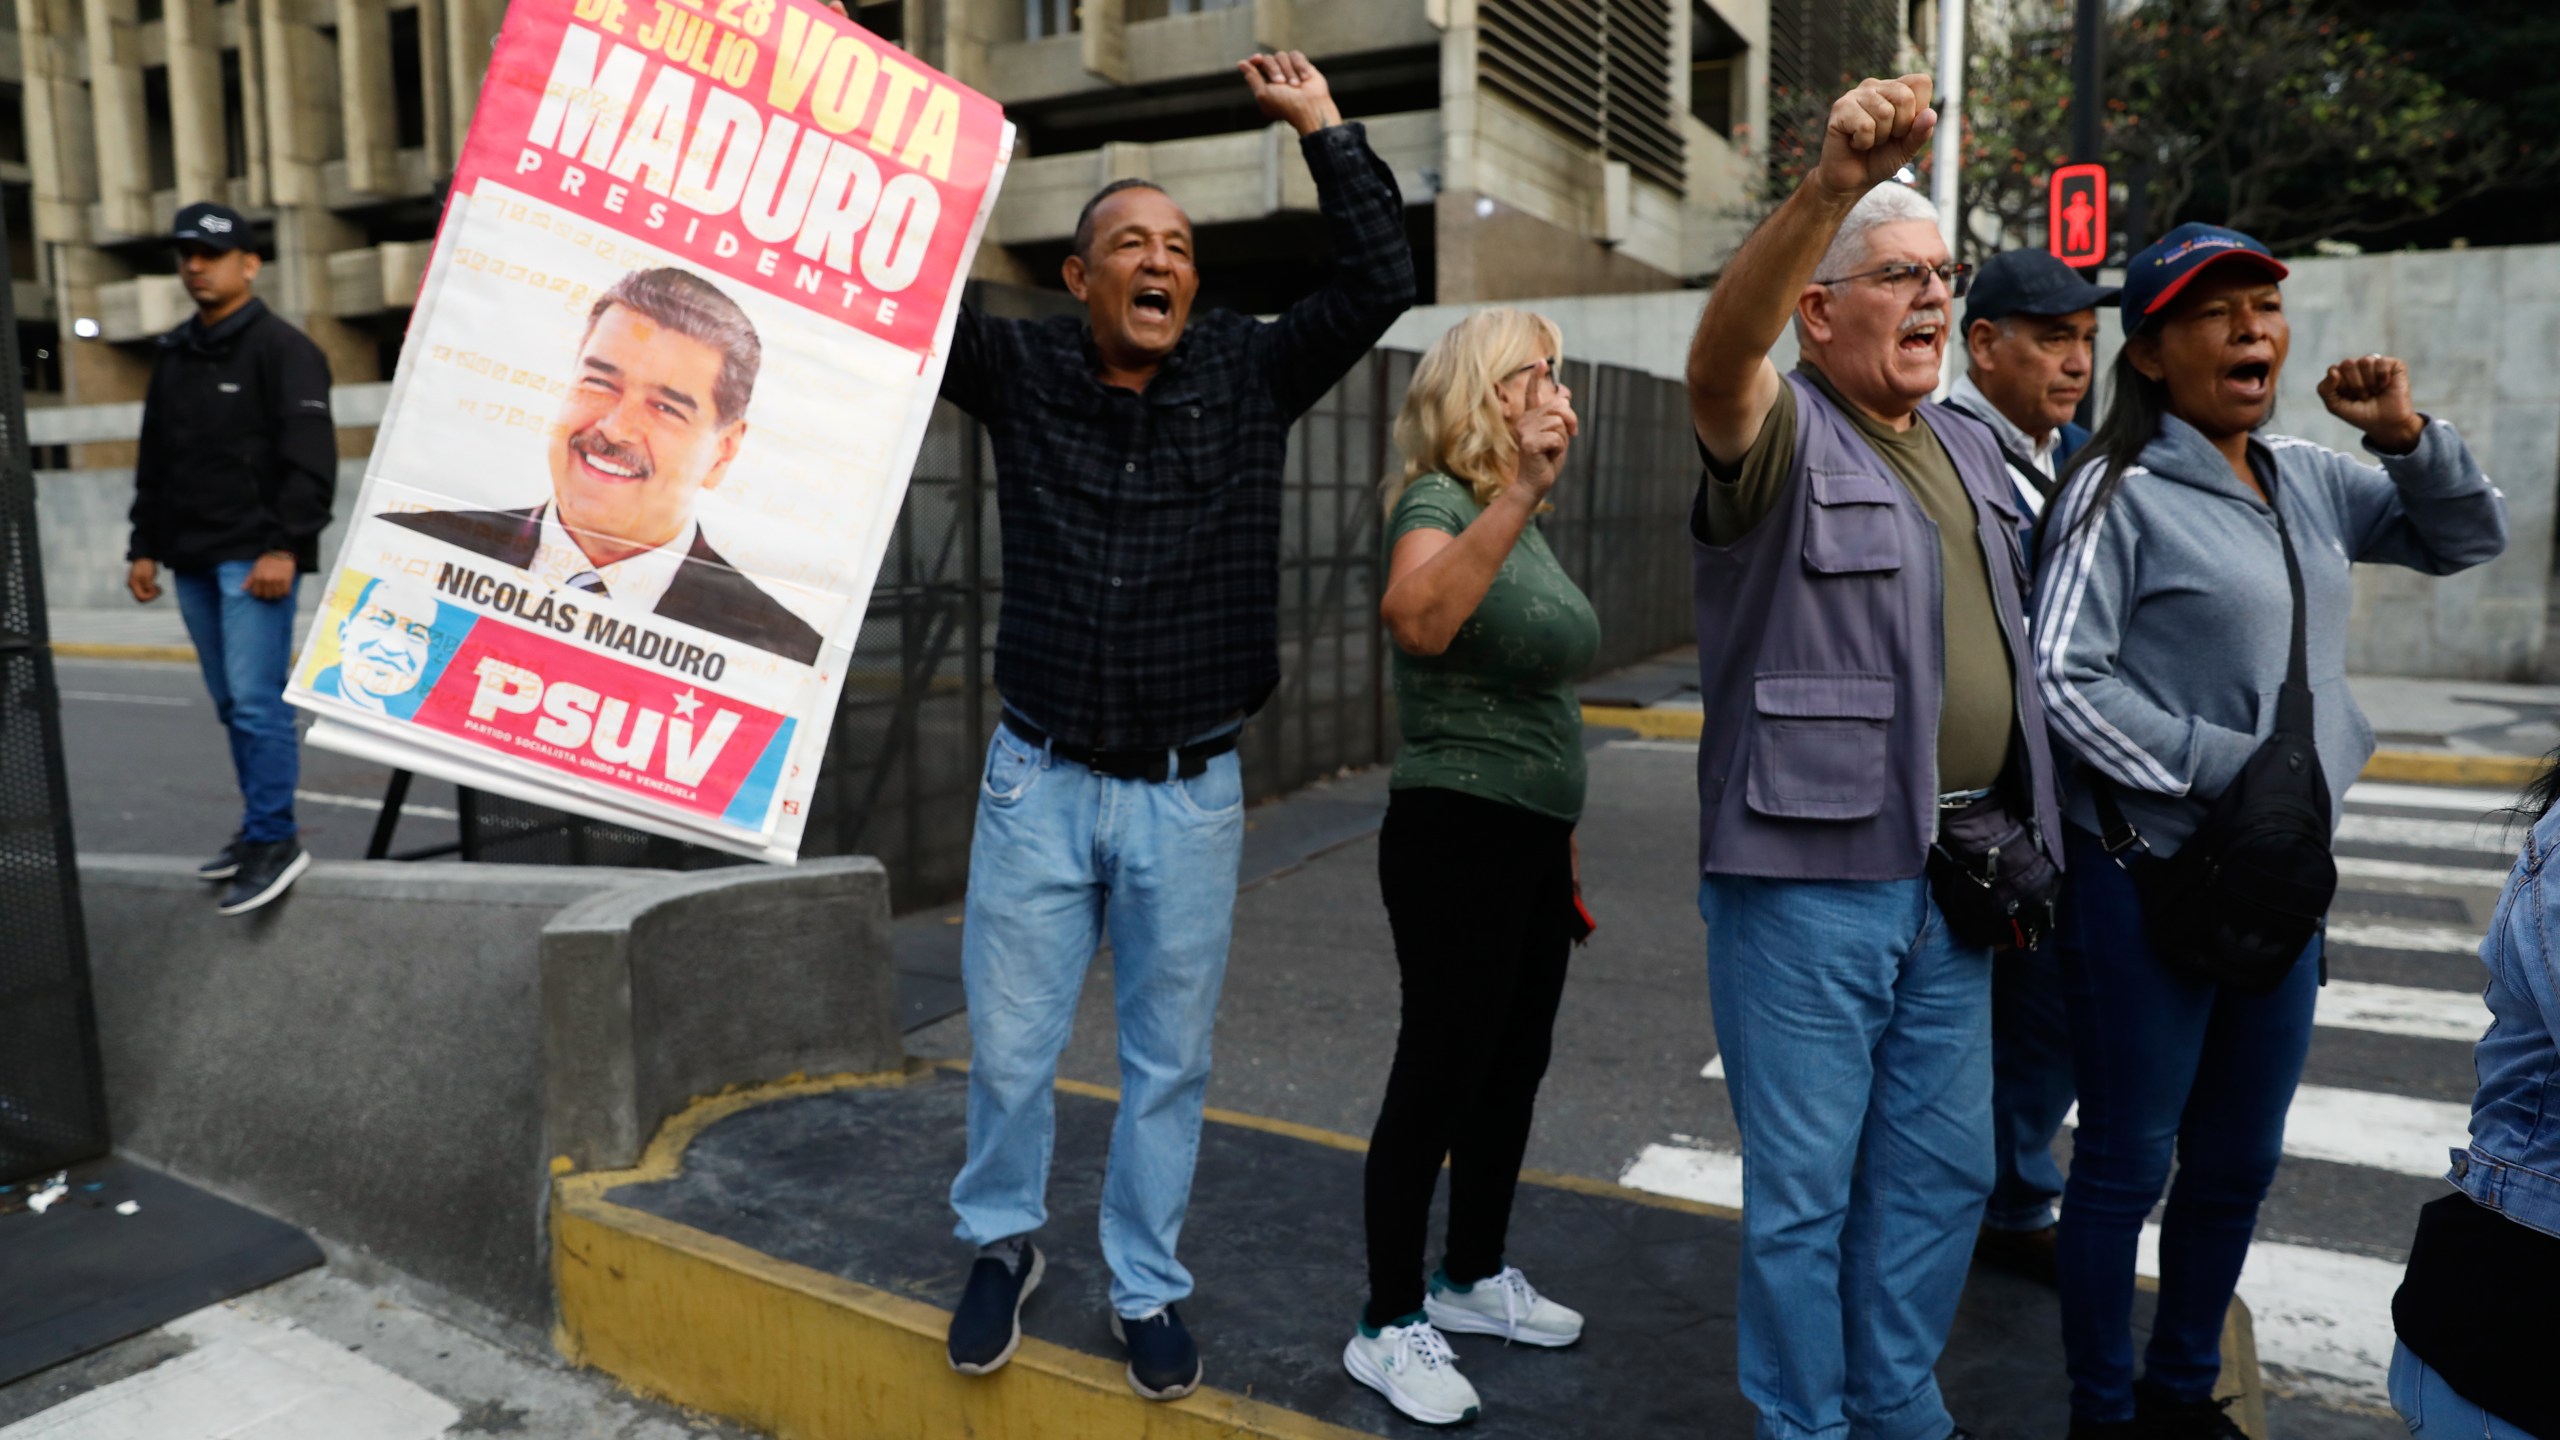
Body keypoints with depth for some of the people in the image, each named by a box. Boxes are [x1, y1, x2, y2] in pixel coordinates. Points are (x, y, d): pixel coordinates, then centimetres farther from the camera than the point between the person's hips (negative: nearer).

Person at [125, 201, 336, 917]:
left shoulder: (282, 347, -4)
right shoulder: (173, 354, 19)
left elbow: (309, 457, -13)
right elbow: (154, 460, 24)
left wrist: (285, 546, -19)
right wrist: (146, 545, 18)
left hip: (254, 555, -8)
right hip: (192, 559, 8)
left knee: (256, 698, -12)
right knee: (233, 703, 10)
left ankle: (274, 840, -9)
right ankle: (261, 831, 17)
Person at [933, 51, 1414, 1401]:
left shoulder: (1249, 374, 2)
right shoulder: (1017, 368, 2)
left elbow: (1379, 282, -3)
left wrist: (1323, 127, -2)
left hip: (1190, 794, 0)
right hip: (1040, 782, 0)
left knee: (1169, 1060, 11)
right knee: (1009, 1047, 9)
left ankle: (1145, 1289, 31)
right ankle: (1002, 1245, 36)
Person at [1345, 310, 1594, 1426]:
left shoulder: (1525, 524, 13)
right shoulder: (1436, 502, -13)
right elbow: (1418, 621, -37)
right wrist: (1518, 490, -43)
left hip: (1532, 839, 9)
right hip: (1457, 832, -9)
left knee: (1512, 1066, 17)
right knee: (1440, 1071, -2)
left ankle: (1473, 1278, 34)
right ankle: (1390, 1327, 13)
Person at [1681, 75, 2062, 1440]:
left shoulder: (1973, 450, 15)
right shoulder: (1783, 438, -8)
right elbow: (1720, 351, -32)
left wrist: (2019, 843, 19)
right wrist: (1829, 186, -48)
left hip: (1954, 879, 7)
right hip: (1808, 877, -7)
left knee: (1942, 1172, 18)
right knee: (1804, 1190, 5)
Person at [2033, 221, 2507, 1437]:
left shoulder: (2309, 480, 9)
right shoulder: (2124, 490, -11)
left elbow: (2468, 541, 19)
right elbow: (2064, 674, -17)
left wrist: (2405, 435, 2)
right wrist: (2224, 767, -18)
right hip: (2147, 869, -7)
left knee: (2239, 1161, 18)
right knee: (2128, 1161, 5)